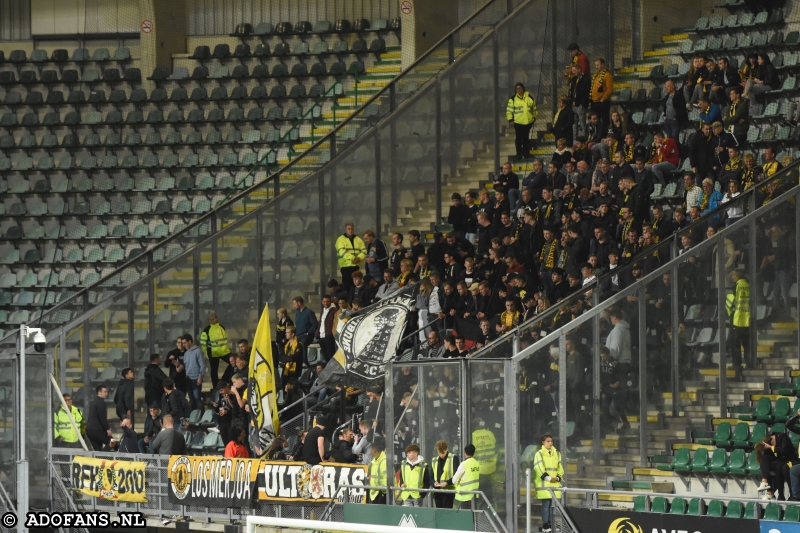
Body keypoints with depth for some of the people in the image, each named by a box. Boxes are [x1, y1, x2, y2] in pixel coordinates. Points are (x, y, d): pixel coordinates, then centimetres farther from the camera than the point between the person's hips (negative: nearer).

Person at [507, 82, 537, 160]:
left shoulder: (529, 97, 6)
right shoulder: (513, 99, -2)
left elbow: (534, 108, 15)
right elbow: (509, 110, -2)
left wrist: (534, 118, 15)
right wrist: (510, 119, -6)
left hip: (528, 121, 2)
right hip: (518, 122, -2)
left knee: (526, 138, 8)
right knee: (519, 138, 2)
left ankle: (526, 153, 15)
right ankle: (519, 154, 9)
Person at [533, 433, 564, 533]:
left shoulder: (557, 454, 15)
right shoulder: (539, 454, -2)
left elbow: (560, 468, 15)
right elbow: (539, 468, -10)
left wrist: (558, 477, -3)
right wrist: (548, 478, -16)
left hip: (555, 484, 5)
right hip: (544, 483, -5)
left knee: (553, 504, 6)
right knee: (546, 504, -7)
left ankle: (551, 524, 13)